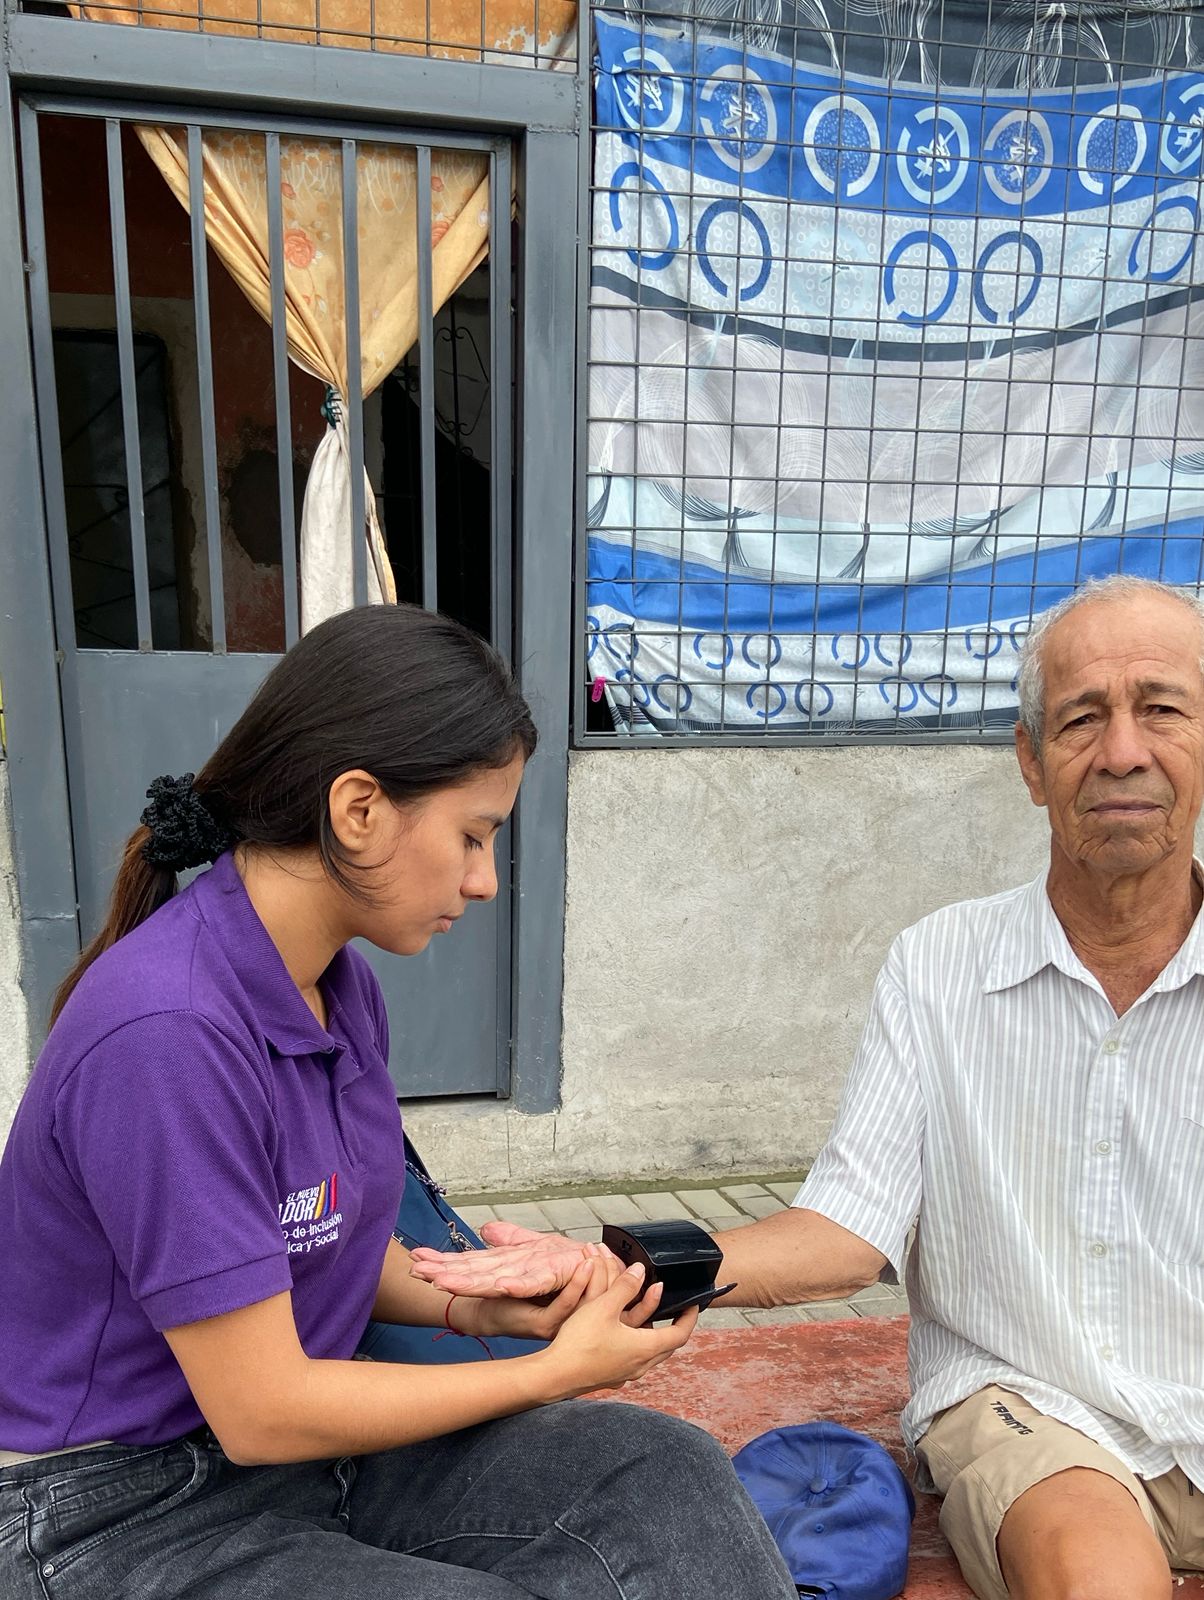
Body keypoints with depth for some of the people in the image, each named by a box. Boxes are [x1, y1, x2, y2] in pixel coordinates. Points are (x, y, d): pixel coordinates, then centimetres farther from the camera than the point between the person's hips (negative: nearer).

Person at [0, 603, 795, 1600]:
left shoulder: (345, 984, -1)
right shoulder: (165, 1032, -29)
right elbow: (260, 1412, -22)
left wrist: (482, 1304, -10)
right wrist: (553, 1371, -13)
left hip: (308, 1437, 7)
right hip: (130, 1510, -6)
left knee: (666, 1471, -10)